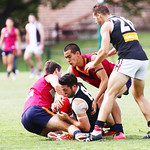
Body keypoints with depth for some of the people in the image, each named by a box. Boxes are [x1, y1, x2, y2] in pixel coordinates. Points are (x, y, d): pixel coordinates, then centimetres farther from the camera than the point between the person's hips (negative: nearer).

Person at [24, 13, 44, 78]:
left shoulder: (38, 25, -5)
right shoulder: (27, 26, 12)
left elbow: (42, 35, -9)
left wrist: (42, 44, -15)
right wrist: (27, 44, 22)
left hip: (37, 45, -5)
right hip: (30, 45, 5)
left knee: (38, 59, 0)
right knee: (26, 58, -9)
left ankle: (39, 73, 11)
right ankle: (33, 70, 9)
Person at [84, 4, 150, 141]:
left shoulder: (106, 25, 4)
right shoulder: (125, 21, 27)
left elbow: (104, 51, -3)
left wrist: (93, 64, 12)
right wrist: (107, 54, 47)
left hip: (128, 60, -7)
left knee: (110, 94, -6)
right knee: (138, 95, 22)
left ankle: (97, 130, -14)